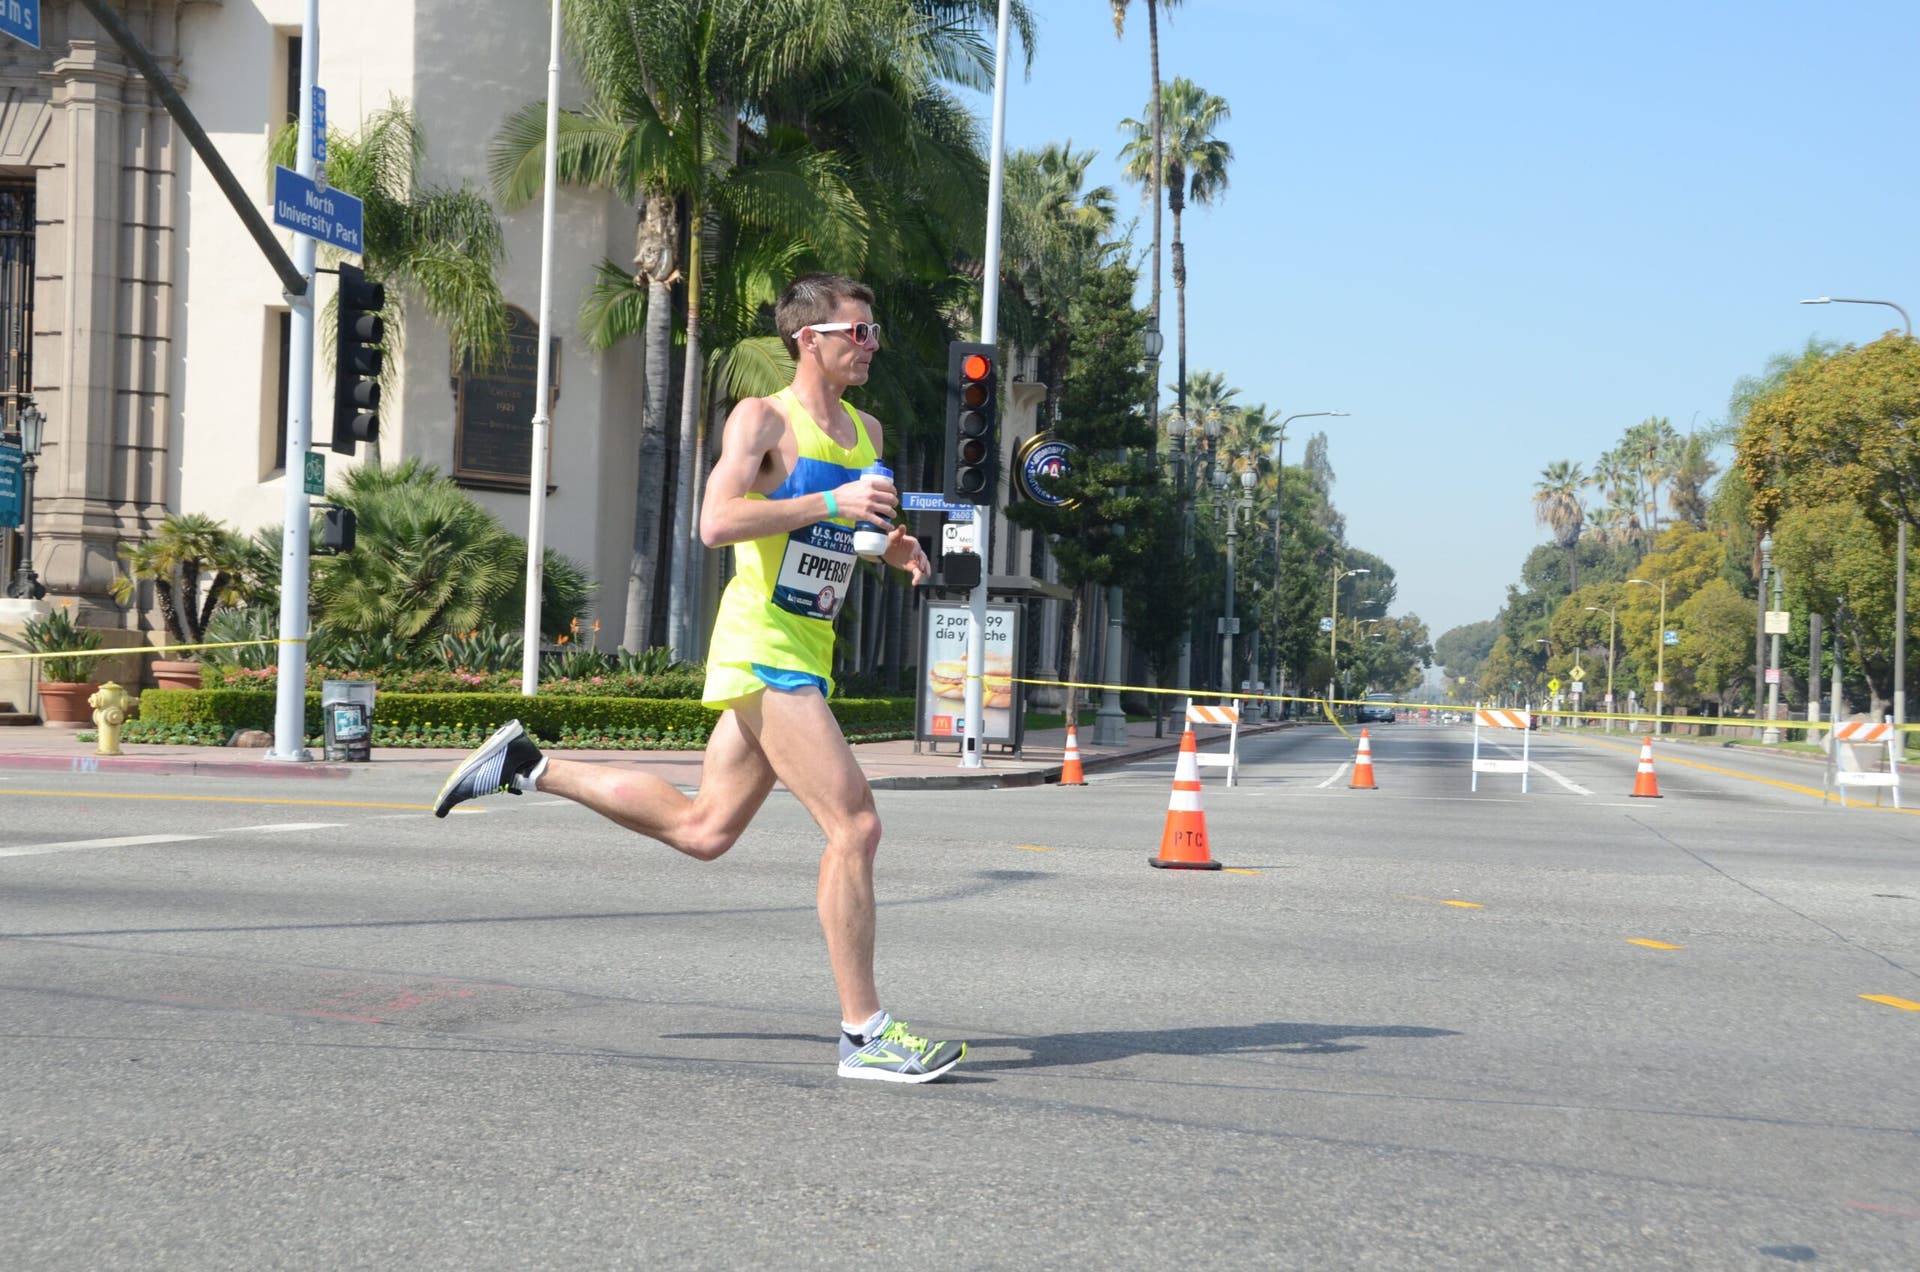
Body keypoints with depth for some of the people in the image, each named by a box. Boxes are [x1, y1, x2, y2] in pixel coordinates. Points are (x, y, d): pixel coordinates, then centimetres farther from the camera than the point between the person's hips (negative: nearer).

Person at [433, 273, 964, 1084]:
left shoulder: (866, 432, 17)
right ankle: (863, 1032, -8)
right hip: (762, 646, -9)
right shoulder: (762, 419, -7)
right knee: (855, 825, -14)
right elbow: (716, 522, -21)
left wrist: (893, 547, 11)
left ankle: (526, 768, 27)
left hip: (807, 653, 9)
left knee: (702, 829, 14)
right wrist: (831, 503, -25)